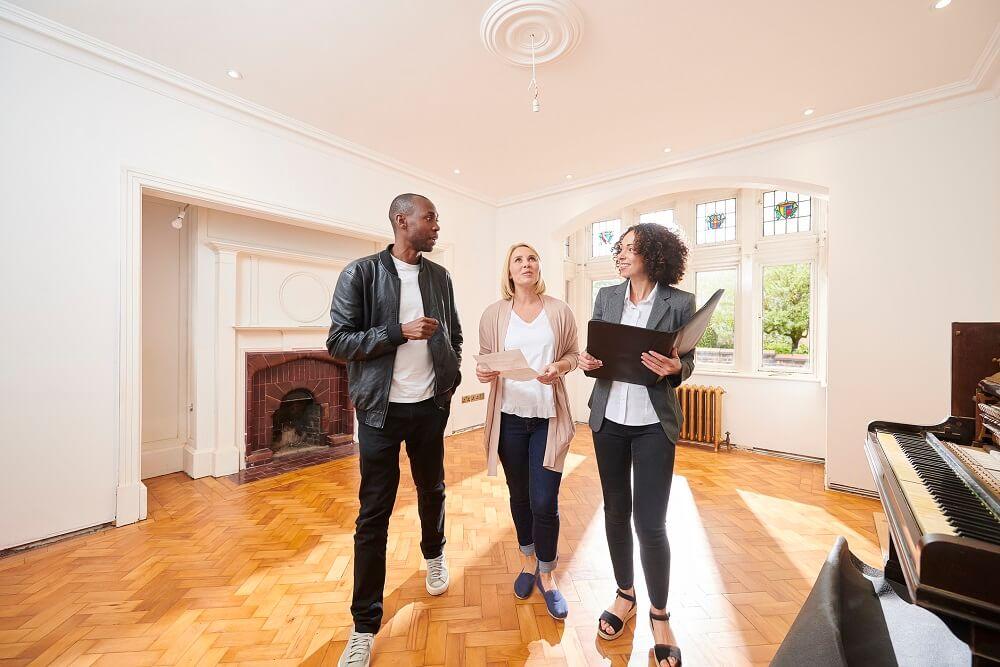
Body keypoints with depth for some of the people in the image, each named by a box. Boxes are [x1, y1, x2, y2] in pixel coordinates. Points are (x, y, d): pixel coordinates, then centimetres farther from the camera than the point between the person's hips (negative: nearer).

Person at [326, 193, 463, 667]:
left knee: (432, 490, 20)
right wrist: (400, 331, -20)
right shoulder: (361, 273, -7)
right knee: (374, 513, 5)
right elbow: (338, 340, -10)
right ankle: (365, 625, 25)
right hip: (381, 410, -3)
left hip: (430, 406, 4)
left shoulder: (439, 276, 6)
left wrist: (451, 377, 2)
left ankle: (433, 555, 50)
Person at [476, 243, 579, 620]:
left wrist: (559, 368, -14)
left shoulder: (559, 311, 1)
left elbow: (573, 353, 6)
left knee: (545, 501, 1)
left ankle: (546, 576, 28)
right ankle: (528, 560, 43)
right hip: (510, 415, 1)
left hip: (548, 416, -1)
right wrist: (484, 372, -16)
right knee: (519, 496, 17)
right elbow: (485, 358, 5)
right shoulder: (494, 314, 1)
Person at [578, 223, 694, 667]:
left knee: (650, 523, 1)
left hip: (654, 425, -3)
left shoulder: (680, 302, -5)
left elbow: (686, 363, -1)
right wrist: (587, 362, -13)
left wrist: (675, 369, -23)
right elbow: (594, 352, 8)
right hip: (609, 419, 4)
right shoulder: (606, 297, 5)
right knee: (615, 510, 15)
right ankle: (625, 595, 40)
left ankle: (659, 614, 30)